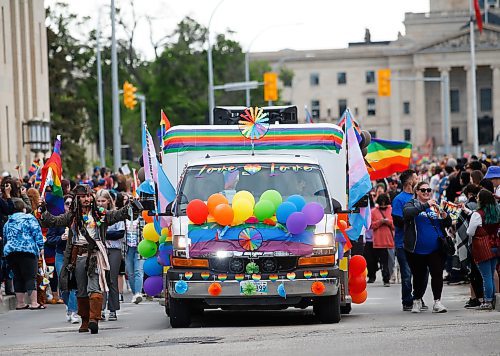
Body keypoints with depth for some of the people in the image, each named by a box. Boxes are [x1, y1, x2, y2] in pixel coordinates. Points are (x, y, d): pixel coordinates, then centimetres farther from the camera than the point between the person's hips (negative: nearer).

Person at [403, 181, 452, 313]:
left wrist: (443, 214, -11)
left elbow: (448, 224, 10)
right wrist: (426, 205, -27)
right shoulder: (412, 205, 3)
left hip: (435, 249, 2)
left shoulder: (435, 206, 14)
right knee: (419, 276, 8)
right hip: (417, 250, -2)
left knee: (437, 274, -11)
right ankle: (417, 301, 26)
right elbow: (407, 213, -22)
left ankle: (437, 302, -7)